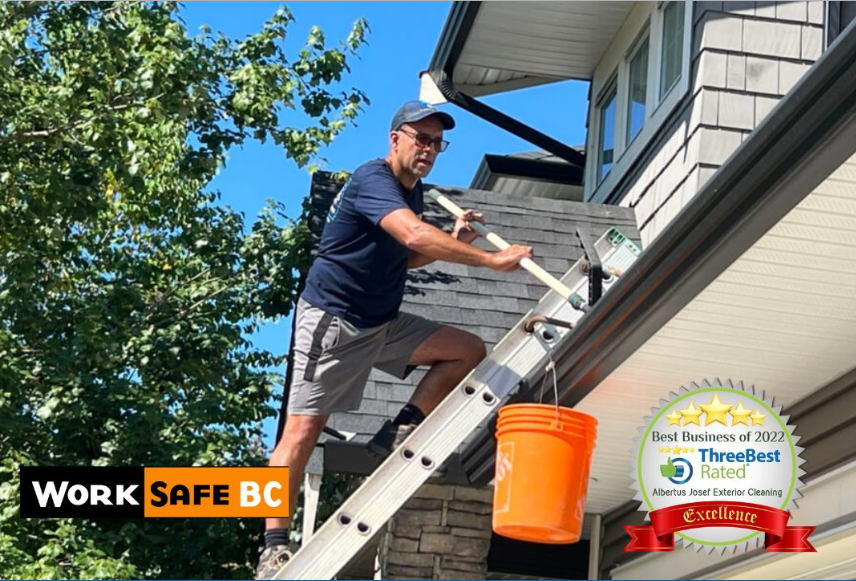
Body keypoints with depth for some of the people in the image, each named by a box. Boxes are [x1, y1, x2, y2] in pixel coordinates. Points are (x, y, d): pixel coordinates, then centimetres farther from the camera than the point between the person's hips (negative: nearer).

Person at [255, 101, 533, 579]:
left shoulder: (414, 191, 10)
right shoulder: (373, 180, -18)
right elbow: (414, 235, -35)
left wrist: (453, 242, 5)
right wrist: (491, 259, -35)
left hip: (384, 323, 9)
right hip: (333, 321, -9)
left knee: (468, 350, 3)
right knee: (304, 428, -12)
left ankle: (397, 436, 1)